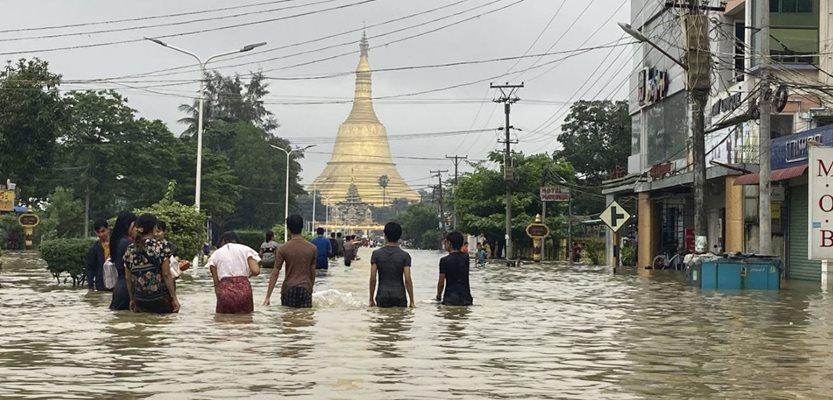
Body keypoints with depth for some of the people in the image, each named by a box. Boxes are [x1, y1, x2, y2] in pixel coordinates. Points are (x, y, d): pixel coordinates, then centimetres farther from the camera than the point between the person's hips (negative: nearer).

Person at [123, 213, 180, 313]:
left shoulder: (130, 249, 5)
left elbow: (128, 278, 11)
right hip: (160, 300, -4)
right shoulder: (161, 246, -7)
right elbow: (166, 275, -9)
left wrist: (132, 299, 22)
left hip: (140, 303, 4)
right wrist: (174, 298, -3)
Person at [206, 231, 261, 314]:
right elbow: (256, 271, 0)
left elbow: (216, 282, 10)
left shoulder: (216, 254, 17)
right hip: (244, 289, 0)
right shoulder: (246, 249, 15)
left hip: (225, 290, 0)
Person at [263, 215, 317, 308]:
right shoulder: (312, 248, 0)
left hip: (289, 289, -1)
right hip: (306, 289, 1)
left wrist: (268, 297, -4)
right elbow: (313, 273, 6)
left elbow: (275, 273, -6)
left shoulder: (283, 249, -5)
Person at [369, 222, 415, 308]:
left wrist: (371, 299, 4)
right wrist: (412, 301, -1)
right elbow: (407, 280, -8)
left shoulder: (376, 254, -2)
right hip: (399, 297, -1)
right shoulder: (404, 256, -5)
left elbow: (372, 279, -4)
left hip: (382, 297, 1)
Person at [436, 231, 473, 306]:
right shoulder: (466, 257, 1)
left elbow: (441, 282, -7)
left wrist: (438, 296, 10)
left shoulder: (444, 260, -9)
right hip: (465, 297, 3)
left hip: (450, 298, -3)